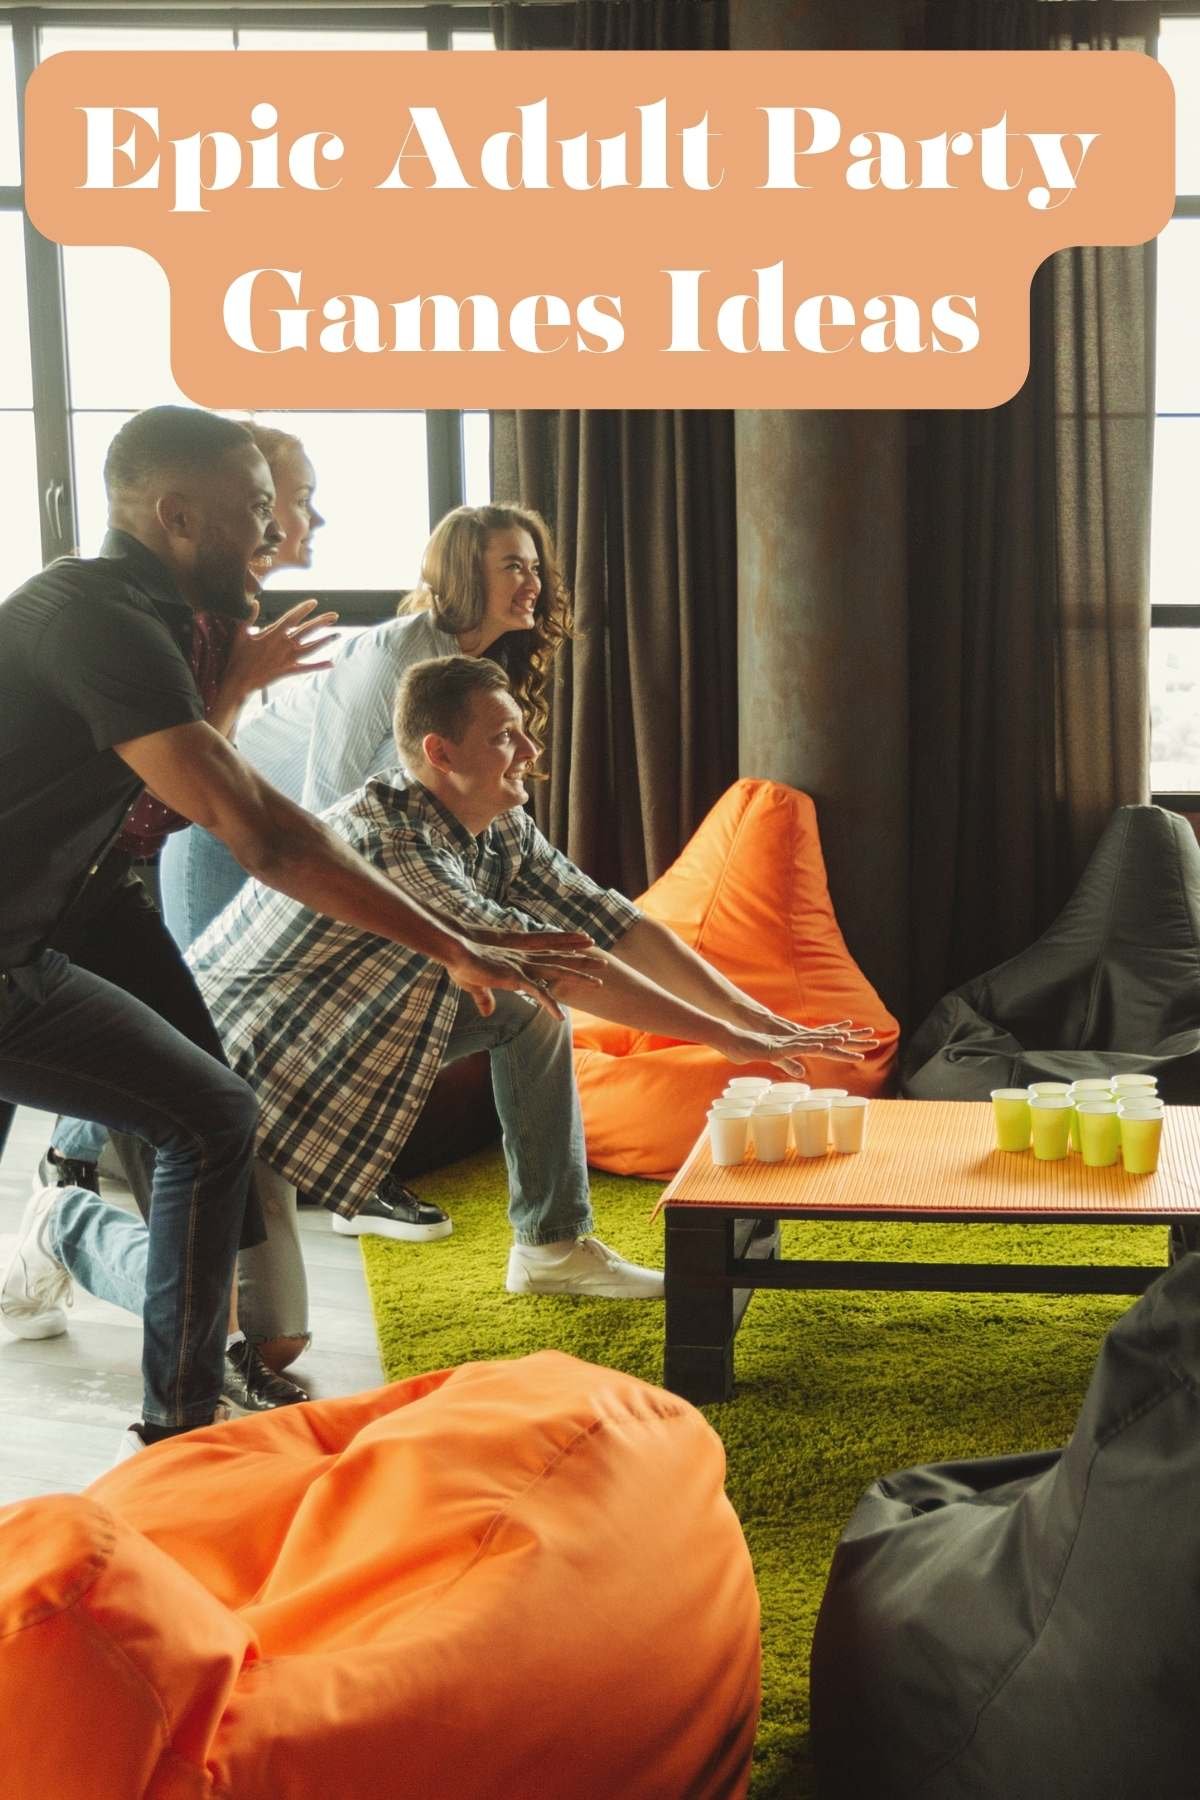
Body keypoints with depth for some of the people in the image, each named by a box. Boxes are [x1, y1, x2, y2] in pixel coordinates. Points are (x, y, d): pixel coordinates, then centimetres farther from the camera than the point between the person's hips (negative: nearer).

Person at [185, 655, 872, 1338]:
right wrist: (726, 1037, -29)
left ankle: (553, 1245, 9)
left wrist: (761, 1020, -9)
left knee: (528, 1008, -1)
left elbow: (614, 925, -2)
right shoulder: (389, 841, -31)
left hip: (342, 1037, 9)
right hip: (236, 1070, -9)